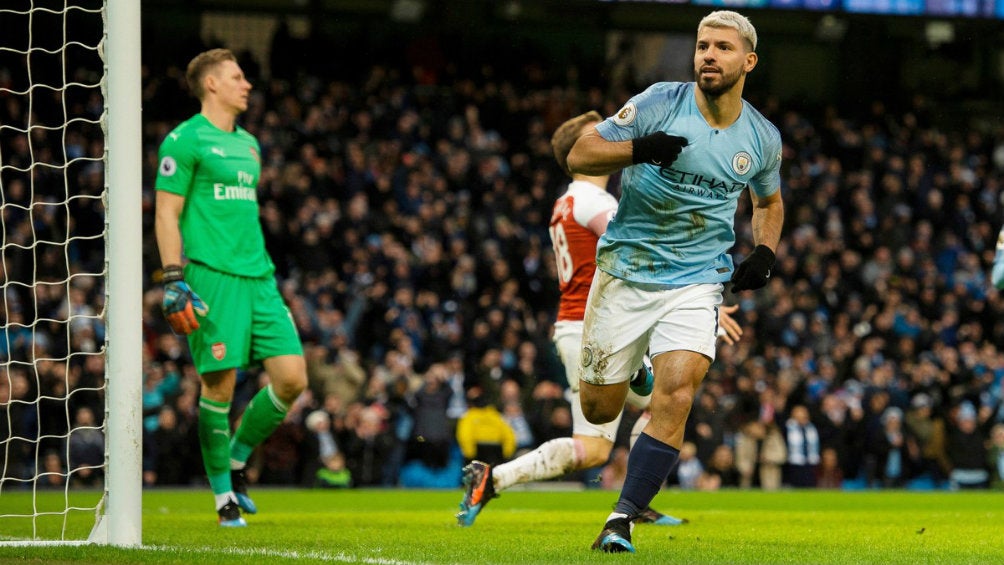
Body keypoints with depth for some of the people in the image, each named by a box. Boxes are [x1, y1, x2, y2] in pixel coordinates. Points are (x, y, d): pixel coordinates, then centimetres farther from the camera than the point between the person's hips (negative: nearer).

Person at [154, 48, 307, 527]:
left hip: (258, 276, 7)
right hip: (211, 276, -7)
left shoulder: (248, 144, 21)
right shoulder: (185, 140, -3)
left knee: (292, 377, -3)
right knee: (220, 382, -7)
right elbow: (166, 214, -7)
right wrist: (174, 279, -15)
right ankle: (225, 496, 4)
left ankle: (236, 460, 17)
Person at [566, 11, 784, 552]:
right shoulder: (660, 103, -9)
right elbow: (579, 155, -9)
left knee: (675, 398, -21)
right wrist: (637, 150, -28)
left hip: (696, 282, 1)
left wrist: (764, 252, 3)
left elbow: (769, 201, 23)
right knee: (599, 410, 6)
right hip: (625, 272, -1)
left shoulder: (762, 139, 2)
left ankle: (622, 519, -14)